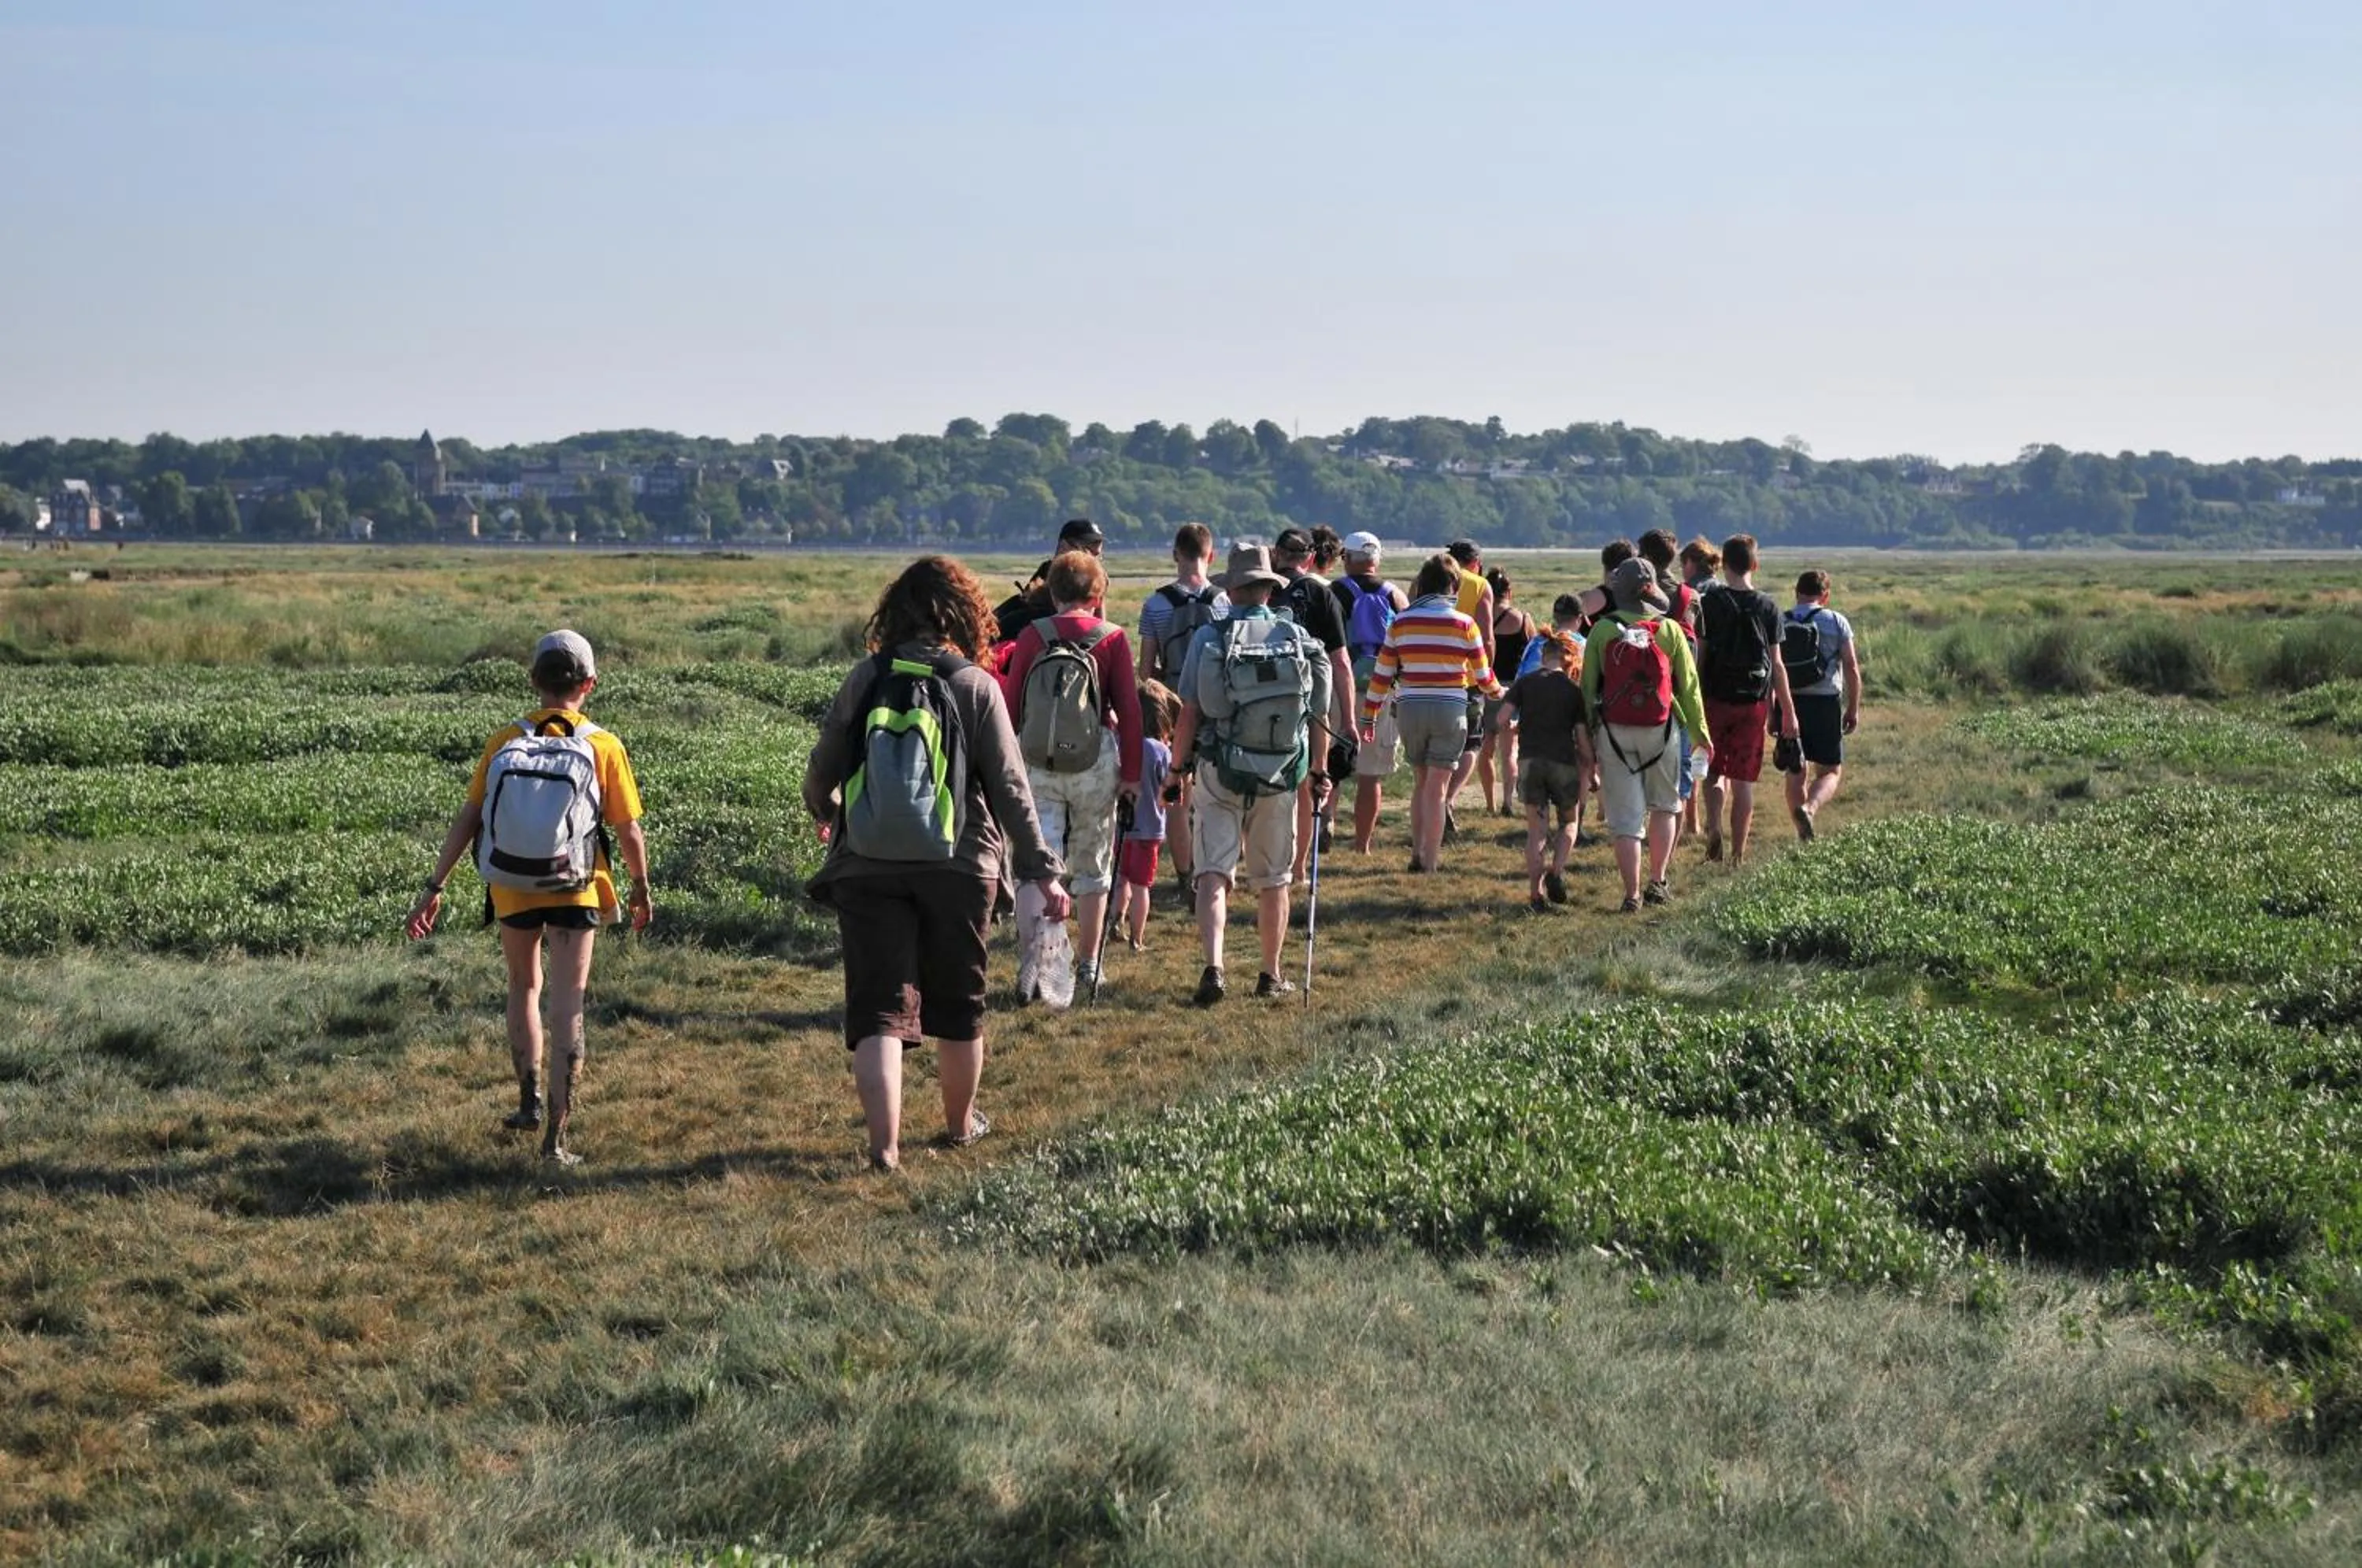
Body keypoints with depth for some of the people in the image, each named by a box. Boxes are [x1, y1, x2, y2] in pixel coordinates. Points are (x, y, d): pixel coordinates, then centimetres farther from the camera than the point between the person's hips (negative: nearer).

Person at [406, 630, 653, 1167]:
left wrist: (434, 887, -2)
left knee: (524, 987, 26)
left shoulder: (504, 742, -5)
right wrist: (642, 891, 10)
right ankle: (555, 1137, -4)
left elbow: (468, 820, -7)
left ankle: (530, 1101, 29)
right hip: (575, 893, -2)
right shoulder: (603, 748, -10)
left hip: (512, 889, 2)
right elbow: (628, 830, -6)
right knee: (567, 1010, 1)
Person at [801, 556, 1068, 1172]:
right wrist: (1041, 870, 0)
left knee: (880, 1007, 1)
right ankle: (960, 1122, 34)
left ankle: (885, 1142, -11)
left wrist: (824, 811, 28)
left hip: (868, 867, 0)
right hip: (958, 867, 0)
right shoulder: (976, 686, -6)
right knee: (957, 1002, 18)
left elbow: (821, 770, 5)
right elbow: (1010, 788, -6)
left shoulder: (865, 679, -1)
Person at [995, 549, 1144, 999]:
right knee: (1092, 868, 15)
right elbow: (1128, 709, -3)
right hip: (1094, 764, 0)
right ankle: (1088, 967, 24)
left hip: (1035, 764, 0)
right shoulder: (1111, 639, -1)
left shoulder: (1032, 637, 1)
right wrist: (1131, 773, 2)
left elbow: (1010, 704, 3)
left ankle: (1029, 963, -20)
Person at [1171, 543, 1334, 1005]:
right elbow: (1319, 716, 4)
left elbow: (1190, 715, -7)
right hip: (1279, 777, 2)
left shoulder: (1209, 639, -5)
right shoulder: (1298, 638, 0)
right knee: (1273, 880, 14)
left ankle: (1213, 967, -18)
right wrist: (1319, 772, 16)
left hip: (1219, 774, -2)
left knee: (1212, 875, 0)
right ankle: (1271, 976, 23)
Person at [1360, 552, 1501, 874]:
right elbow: (1483, 675, 8)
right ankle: (1430, 860, 1)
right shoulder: (1464, 624, -3)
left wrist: (1369, 716, 14)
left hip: (1410, 711, 2)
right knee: (1437, 787, 1)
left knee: (1421, 782, 17)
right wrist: (1496, 691, 30)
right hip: (1450, 711, -2)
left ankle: (1418, 854, 18)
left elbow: (1382, 674, 5)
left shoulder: (1401, 622, 3)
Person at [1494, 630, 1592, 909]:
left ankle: (1536, 892, -3)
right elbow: (1583, 737, 1)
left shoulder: (1524, 683, 7)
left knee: (1536, 829, 7)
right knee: (1569, 822, 18)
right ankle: (1556, 871, -5)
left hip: (1530, 762, 1)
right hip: (1564, 762, -1)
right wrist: (1588, 769, 10)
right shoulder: (1574, 690, 4)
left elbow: (1502, 720, -2)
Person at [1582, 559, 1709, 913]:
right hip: (1659, 729, 0)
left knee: (1625, 817, 3)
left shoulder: (1602, 631, -2)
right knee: (1664, 806, 20)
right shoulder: (1669, 630, -3)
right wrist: (1700, 731, 10)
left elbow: (1588, 686, 0)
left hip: (1613, 732, 0)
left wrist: (1587, 736, 7)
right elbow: (1689, 685, 1)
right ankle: (1658, 883, 16)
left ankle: (1632, 894, 1)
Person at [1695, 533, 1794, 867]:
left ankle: (1714, 827, -10)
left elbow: (1699, 656, -4)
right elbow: (1777, 664, 1)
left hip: (1716, 698, -1)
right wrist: (1787, 709, 9)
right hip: (1755, 702, 1)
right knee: (1744, 780, 6)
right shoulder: (1768, 607, 0)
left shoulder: (1710, 603, -5)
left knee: (1715, 771, 14)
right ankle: (1738, 854, 7)